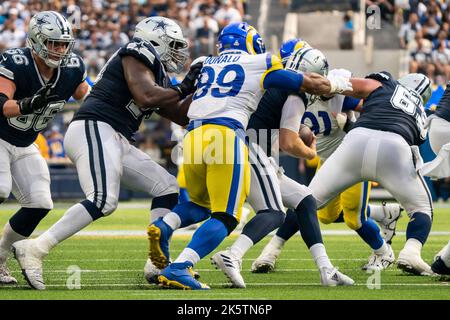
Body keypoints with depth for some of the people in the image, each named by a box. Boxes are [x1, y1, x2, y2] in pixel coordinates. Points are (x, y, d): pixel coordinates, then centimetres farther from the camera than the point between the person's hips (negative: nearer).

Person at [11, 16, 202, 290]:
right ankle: (34, 249, -26)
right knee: (103, 201, -26)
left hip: (116, 142, 10)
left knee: (168, 188, 10)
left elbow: (182, 116, 31)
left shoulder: (157, 76, 27)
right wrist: (183, 89, -4)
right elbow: (145, 97, -16)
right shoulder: (138, 55, -1)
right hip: (93, 129, -10)